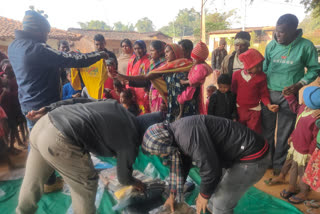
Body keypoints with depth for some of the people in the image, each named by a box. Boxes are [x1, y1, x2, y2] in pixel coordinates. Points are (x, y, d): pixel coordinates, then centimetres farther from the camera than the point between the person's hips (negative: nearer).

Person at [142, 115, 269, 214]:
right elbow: (179, 164, 14)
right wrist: (172, 194, 21)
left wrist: (204, 195, -7)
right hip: (238, 154, 9)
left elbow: (210, 168, -26)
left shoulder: (187, 132, -29)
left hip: (253, 156, -9)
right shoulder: (176, 132, 2)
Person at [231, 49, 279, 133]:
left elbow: (264, 94, -1)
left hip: (254, 111, -1)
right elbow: (233, 91, 1)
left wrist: (269, 105, -21)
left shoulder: (262, 76, -7)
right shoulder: (237, 74, -6)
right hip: (238, 110, 1)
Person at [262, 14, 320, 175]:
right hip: (269, 93, 3)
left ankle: (279, 163, 27)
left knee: (284, 133, 9)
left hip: (289, 95, -2)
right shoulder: (271, 45, -1)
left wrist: (299, 85, -13)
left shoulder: (306, 46, -8)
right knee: (267, 129, 13)